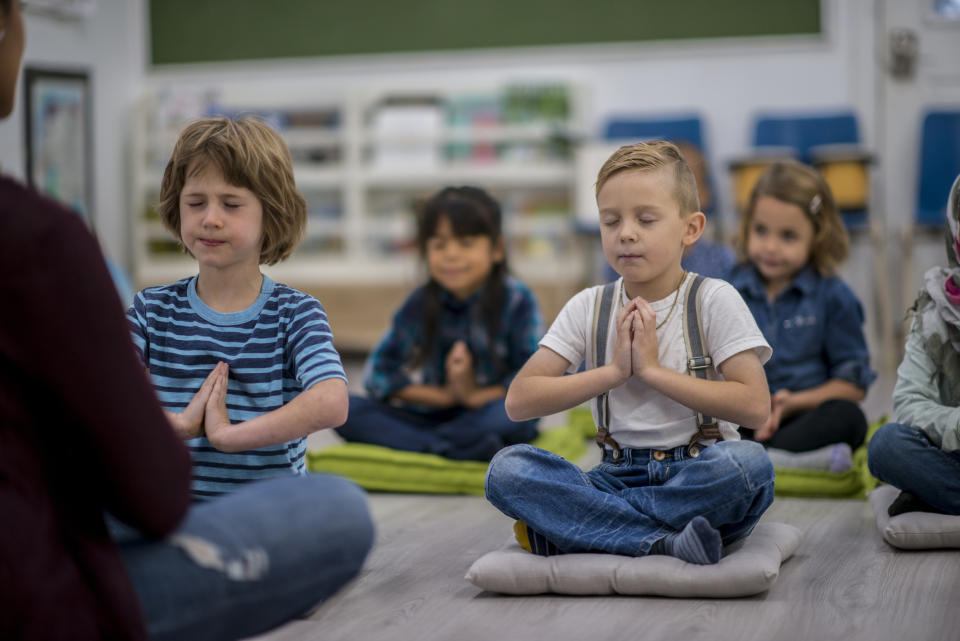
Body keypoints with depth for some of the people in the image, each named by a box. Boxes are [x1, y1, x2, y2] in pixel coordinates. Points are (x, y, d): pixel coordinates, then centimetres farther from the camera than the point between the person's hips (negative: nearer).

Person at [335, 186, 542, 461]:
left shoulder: (517, 301, -7)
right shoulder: (419, 305, -1)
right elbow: (378, 376, -4)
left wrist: (475, 395, -17)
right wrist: (444, 395, -11)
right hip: (428, 416, 3)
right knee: (345, 409, -20)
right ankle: (444, 448, -35)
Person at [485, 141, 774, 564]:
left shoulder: (714, 300, 0)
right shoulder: (588, 308, 7)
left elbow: (755, 407, -12)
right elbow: (519, 401, -1)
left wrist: (653, 369, -12)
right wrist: (613, 371, -10)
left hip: (698, 476, -2)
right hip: (618, 475, 2)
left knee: (748, 462, -37)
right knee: (507, 469, -23)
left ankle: (569, 524, -27)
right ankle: (665, 541, -31)